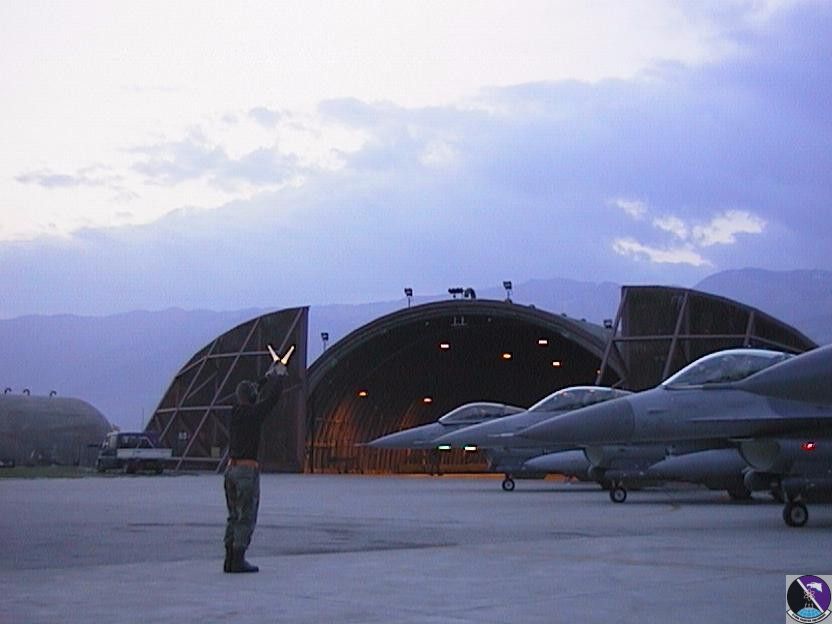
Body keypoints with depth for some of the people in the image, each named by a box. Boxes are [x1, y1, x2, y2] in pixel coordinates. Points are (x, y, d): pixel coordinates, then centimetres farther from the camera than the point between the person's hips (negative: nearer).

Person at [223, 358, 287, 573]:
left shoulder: (235, 412, 10)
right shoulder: (254, 413, -10)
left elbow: (251, 396, 27)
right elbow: (273, 397, -2)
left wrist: (268, 376, 34)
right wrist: (279, 376, 15)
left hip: (231, 468, 7)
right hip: (247, 469, -7)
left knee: (234, 517, 12)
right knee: (246, 518, -3)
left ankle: (230, 559, 10)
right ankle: (238, 560, -6)